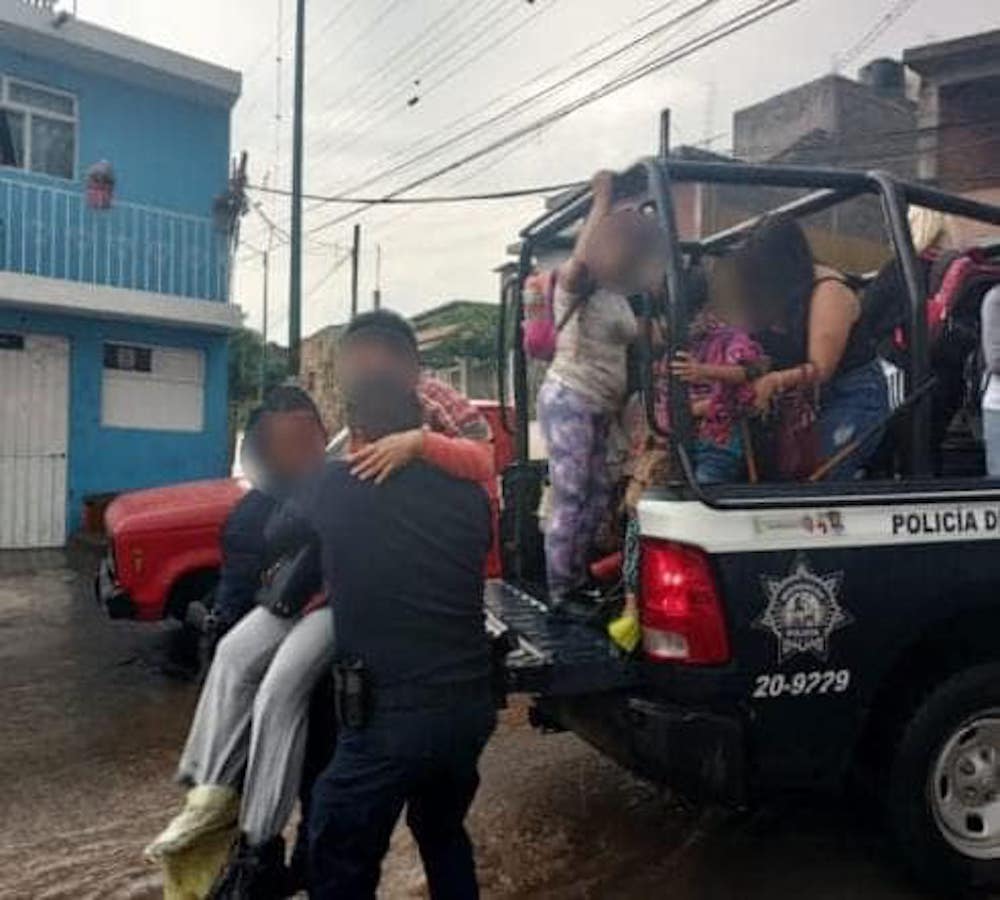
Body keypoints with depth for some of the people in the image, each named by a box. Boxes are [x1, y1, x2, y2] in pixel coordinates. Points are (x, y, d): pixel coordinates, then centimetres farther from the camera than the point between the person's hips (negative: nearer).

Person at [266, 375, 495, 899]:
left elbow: (274, 537, 11)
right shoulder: (467, 495, 2)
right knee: (443, 833, 29)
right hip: (472, 704, 5)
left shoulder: (338, 486, -5)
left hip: (392, 716, -5)